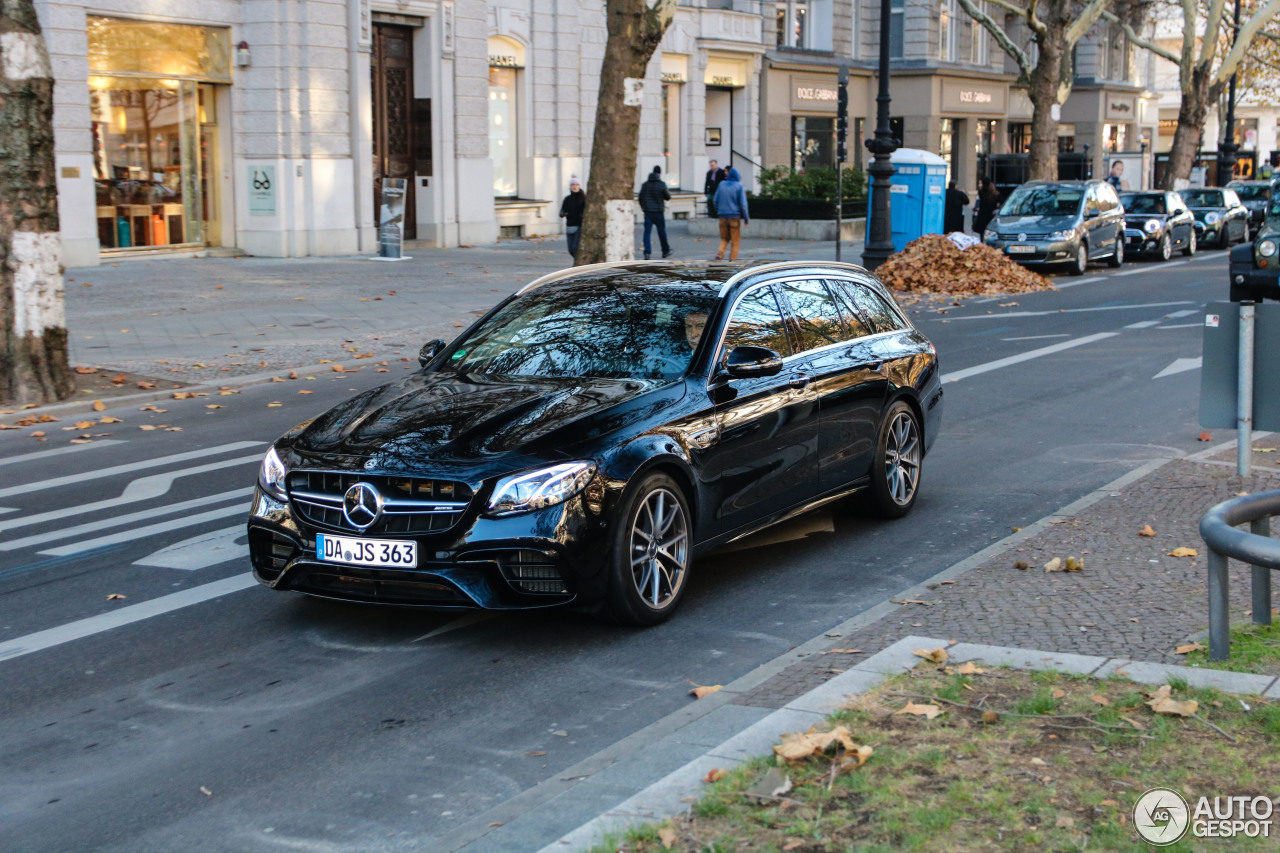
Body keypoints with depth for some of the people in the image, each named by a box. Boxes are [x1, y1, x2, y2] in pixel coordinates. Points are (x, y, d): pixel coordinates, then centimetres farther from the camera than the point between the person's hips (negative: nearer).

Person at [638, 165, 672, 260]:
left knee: (647, 232, 0)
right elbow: (668, 197, -2)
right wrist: (668, 192, 19)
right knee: (662, 232, 10)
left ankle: (647, 252, -12)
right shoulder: (662, 184, -8)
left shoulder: (645, 184, 4)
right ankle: (665, 251, 22)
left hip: (648, 212, 2)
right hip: (659, 212, -2)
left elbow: (640, 198, 9)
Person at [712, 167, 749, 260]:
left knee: (724, 238, 14)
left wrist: (718, 212, 21)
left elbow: (716, 201, 9)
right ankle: (733, 258, 4)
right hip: (735, 216, -3)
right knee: (735, 240, 6)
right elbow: (743, 204, -7)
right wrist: (746, 218, -1)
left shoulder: (721, 184, 5)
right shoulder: (739, 186, -5)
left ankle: (720, 252, -10)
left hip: (722, 215, 3)